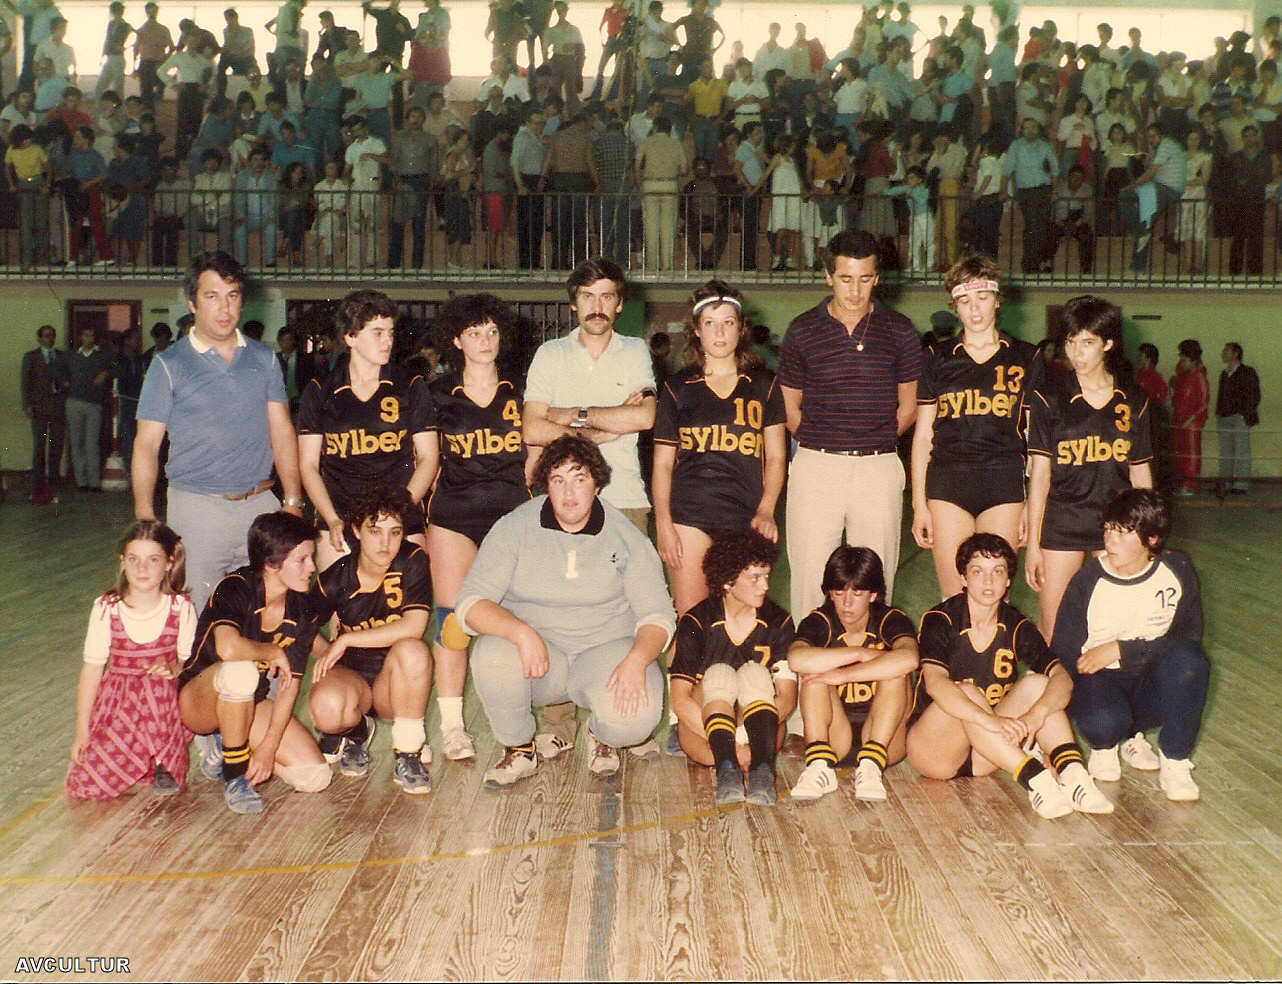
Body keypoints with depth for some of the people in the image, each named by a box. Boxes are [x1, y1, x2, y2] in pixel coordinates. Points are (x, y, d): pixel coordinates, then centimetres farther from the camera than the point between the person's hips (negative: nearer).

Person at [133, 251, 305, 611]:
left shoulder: (264, 359, 11)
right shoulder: (168, 365, 2)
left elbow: (282, 432, 9)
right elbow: (146, 444, 0)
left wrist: (293, 501, 0)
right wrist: (145, 521, -8)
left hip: (260, 504, 3)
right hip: (197, 509, -2)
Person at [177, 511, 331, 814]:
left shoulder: (302, 610, -7)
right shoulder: (235, 588, -22)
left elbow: (290, 684, -10)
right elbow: (228, 647, -44)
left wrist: (269, 746, -20)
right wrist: (273, 653, -25)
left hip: (250, 704, 5)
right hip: (200, 700, -5)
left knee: (315, 777, -12)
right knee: (241, 670, -40)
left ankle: (223, 745, 8)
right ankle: (235, 777, -19)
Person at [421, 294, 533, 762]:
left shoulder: (519, 390, 8)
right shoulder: (438, 393, 6)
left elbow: (533, 452, 12)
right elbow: (429, 460, 12)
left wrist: (515, 491, 4)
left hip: (513, 512, 1)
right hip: (454, 513, 0)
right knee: (452, 615, -4)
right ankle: (451, 722, 3)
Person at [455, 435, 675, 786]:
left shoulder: (625, 536, -1)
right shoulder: (514, 528, -3)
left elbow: (657, 614, -1)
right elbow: (470, 603, -10)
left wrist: (637, 660, -23)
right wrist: (521, 632, -29)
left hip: (605, 648, 0)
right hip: (536, 650, 1)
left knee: (635, 716, -31)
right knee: (492, 655, -33)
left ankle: (600, 735, 10)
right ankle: (520, 747, -2)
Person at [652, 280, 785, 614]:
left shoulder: (764, 386, 13)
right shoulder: (677, 388, 11)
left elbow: (776, 457, 11)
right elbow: (662, 464, 9)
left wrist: (765, 512, -3)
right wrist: (663, 524, -2)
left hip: (745, 520, 1)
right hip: (689, 516, 0)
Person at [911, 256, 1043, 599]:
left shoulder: (1026, 358, 7)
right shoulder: (939, 359, 9)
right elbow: (923, 435, 9)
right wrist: (919, 503, 4)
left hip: (1004, 486, -1)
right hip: (948, 484, 1)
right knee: (954, 597, 1)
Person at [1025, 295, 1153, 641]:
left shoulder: (1133, 401, 5)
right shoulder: (1049, 397, -2)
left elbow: (1140, 473, 11)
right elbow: (1040, 473, -2)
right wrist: (1033, 543, -4)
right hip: (1062, 521, -2)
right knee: (1052, 628, -1)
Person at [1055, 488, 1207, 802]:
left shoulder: (1177, 570, -5)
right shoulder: (1087, 582, -9)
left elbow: (1188, 636, -11)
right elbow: (1062, 656, -6)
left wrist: (1121, 650, -20)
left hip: (1150, 687, 2)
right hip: (1098, 681, -2)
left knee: (1189, 659, -32)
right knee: (1103, 721, -37)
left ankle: (1174, 761, -11)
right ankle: (1106, 744, 5)